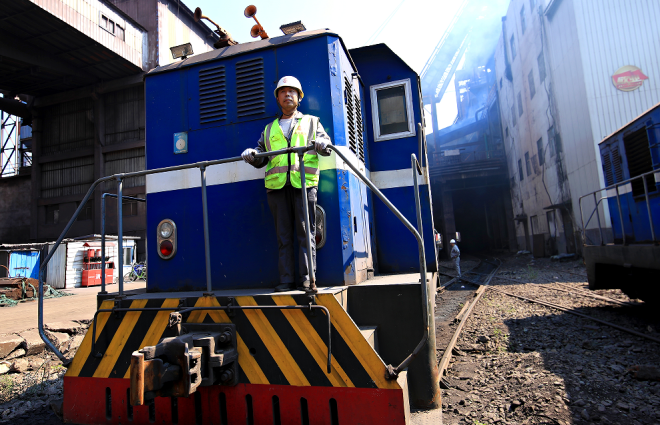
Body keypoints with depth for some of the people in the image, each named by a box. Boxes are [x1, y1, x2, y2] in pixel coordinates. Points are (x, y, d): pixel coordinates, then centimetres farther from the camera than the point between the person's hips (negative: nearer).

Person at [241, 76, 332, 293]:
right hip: (277, 185, 3)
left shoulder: (312, 122, 21)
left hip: (304, 184, -2)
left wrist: (322, 145, -15)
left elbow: (326, 142, 9)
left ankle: (307, 279, -2)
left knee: (306, 232, -6)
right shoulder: (269, 129, 26)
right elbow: (261, 157, 22)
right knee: (283, 235, 2)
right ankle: (286, 280, 5)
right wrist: (252, 155, 0)